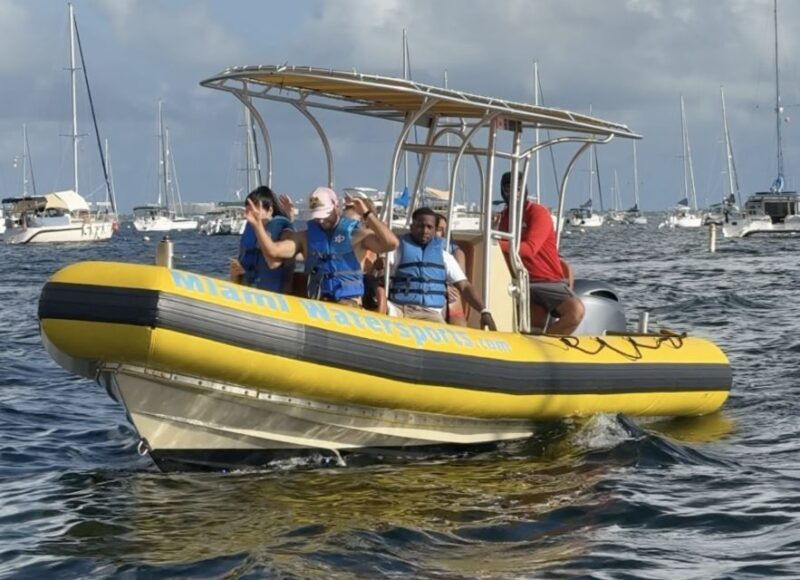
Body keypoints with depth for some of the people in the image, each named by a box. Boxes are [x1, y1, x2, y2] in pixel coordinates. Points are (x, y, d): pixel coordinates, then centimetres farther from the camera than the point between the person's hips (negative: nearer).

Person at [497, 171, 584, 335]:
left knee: (576, 310, -30)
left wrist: (497, 244, -32)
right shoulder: (505, 215, 16)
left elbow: (529, 248, -21)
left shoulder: (538, 212, -6)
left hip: (549, 281, -3)